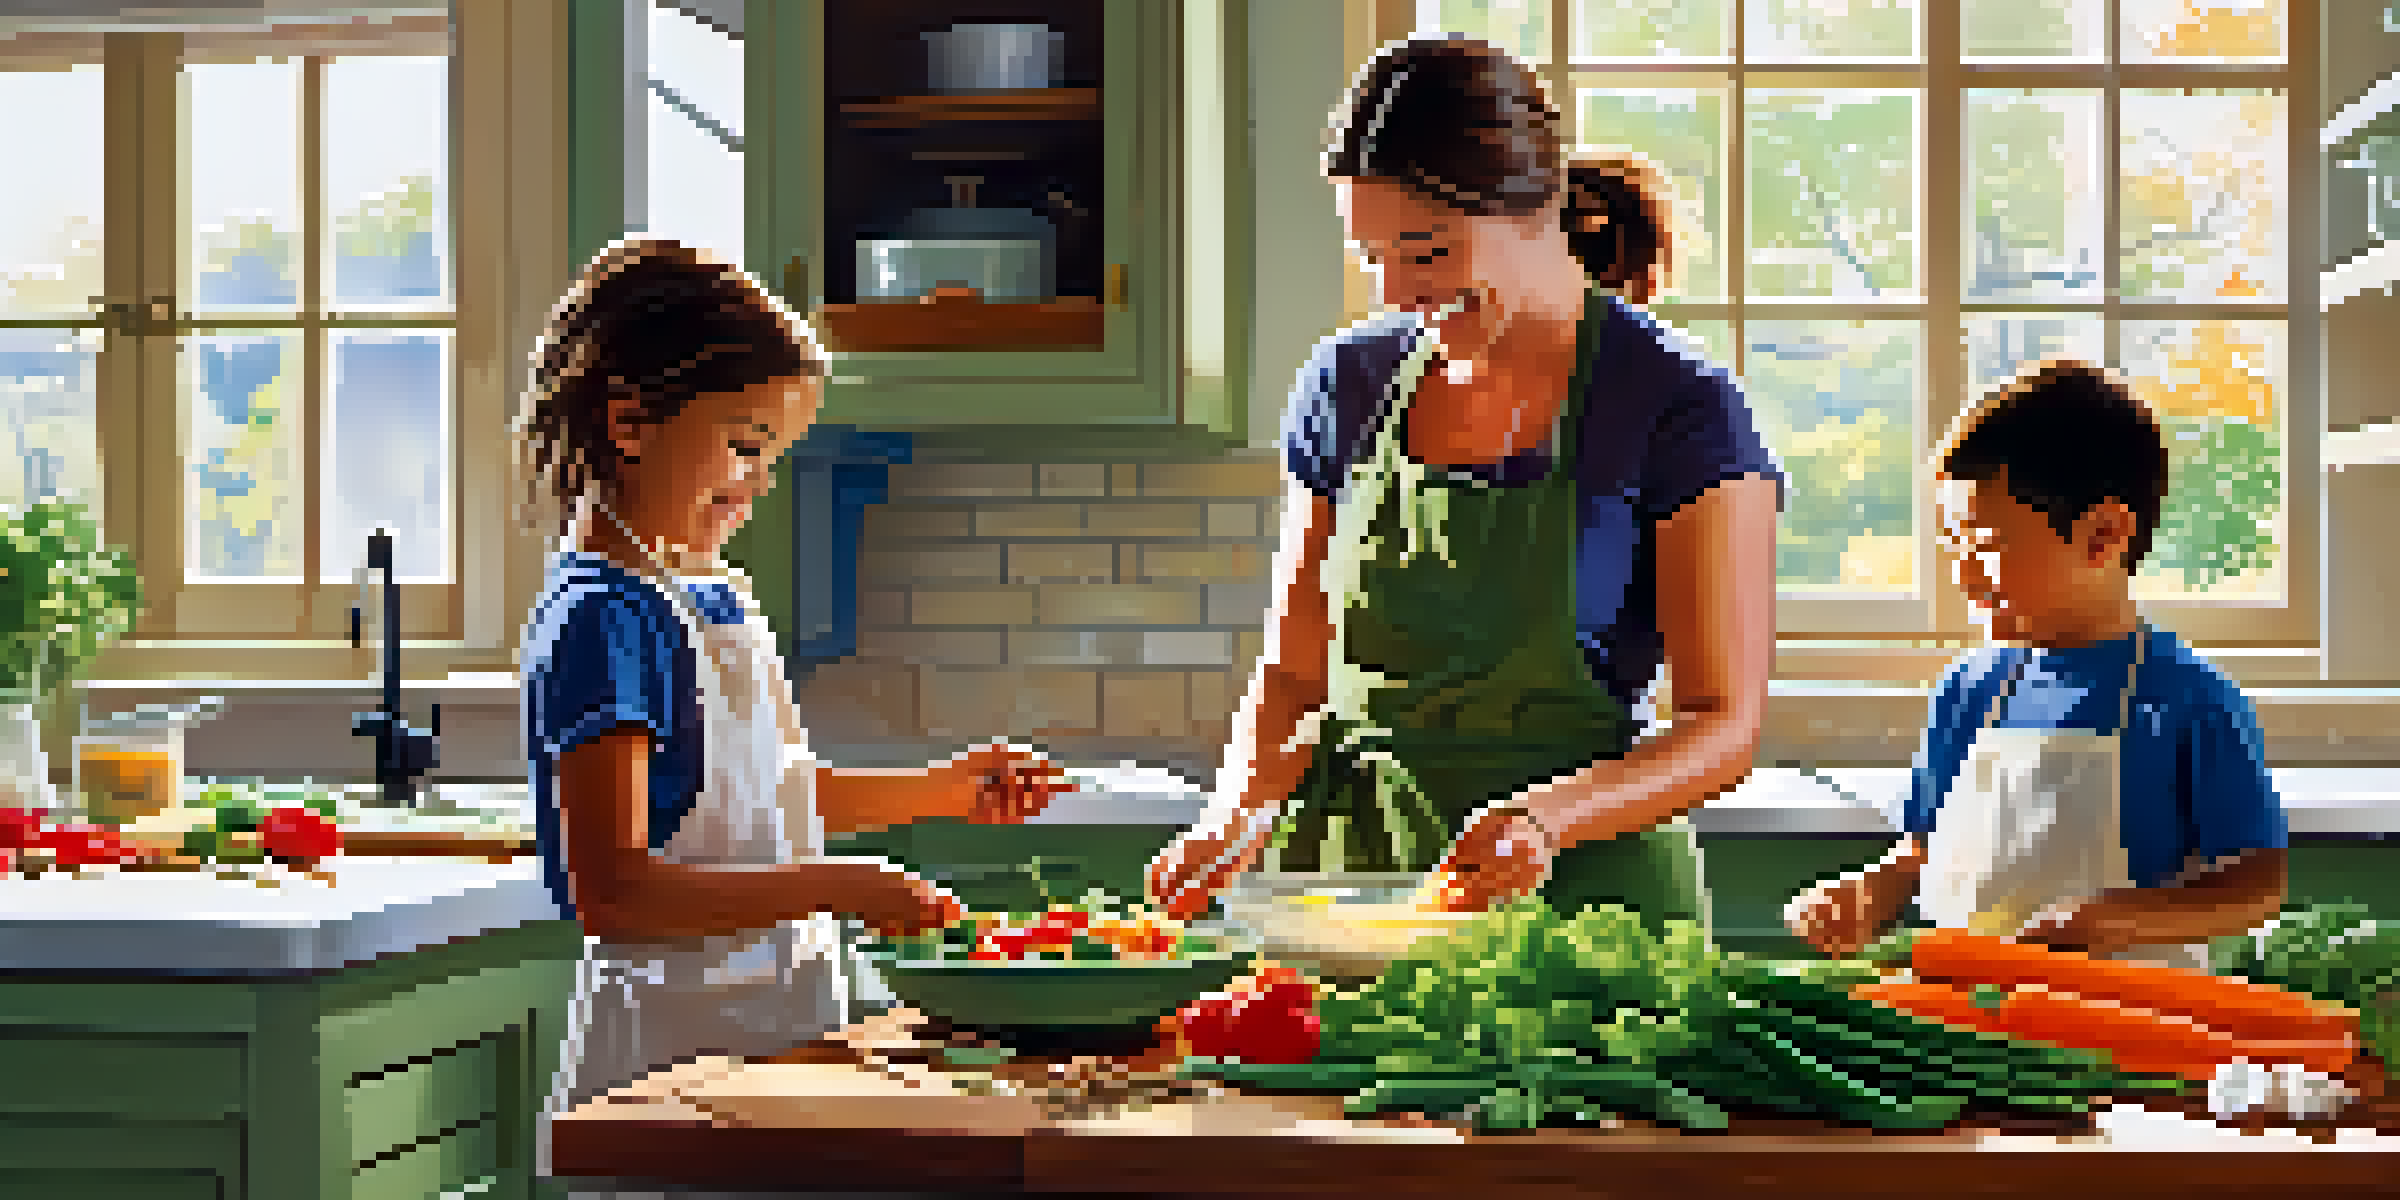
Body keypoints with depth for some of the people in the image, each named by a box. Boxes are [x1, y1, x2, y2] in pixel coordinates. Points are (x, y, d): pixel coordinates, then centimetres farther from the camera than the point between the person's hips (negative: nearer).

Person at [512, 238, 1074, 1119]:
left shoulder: (716, 594, 12)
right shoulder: (603, 619, -16)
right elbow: (610, 894, -23)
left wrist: (946, 789, 16)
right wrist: (831, 888, -25)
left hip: (778, 1020, 9)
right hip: (670, 1041, -8)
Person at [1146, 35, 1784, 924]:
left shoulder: (1680, 409, -5)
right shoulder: (1345, 385, 9)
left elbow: (1725, 724, -6)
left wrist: (1550, 817, -24)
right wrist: (1240, 813, -6)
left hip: (1579, 888, -4)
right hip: (1351, 874, 4)